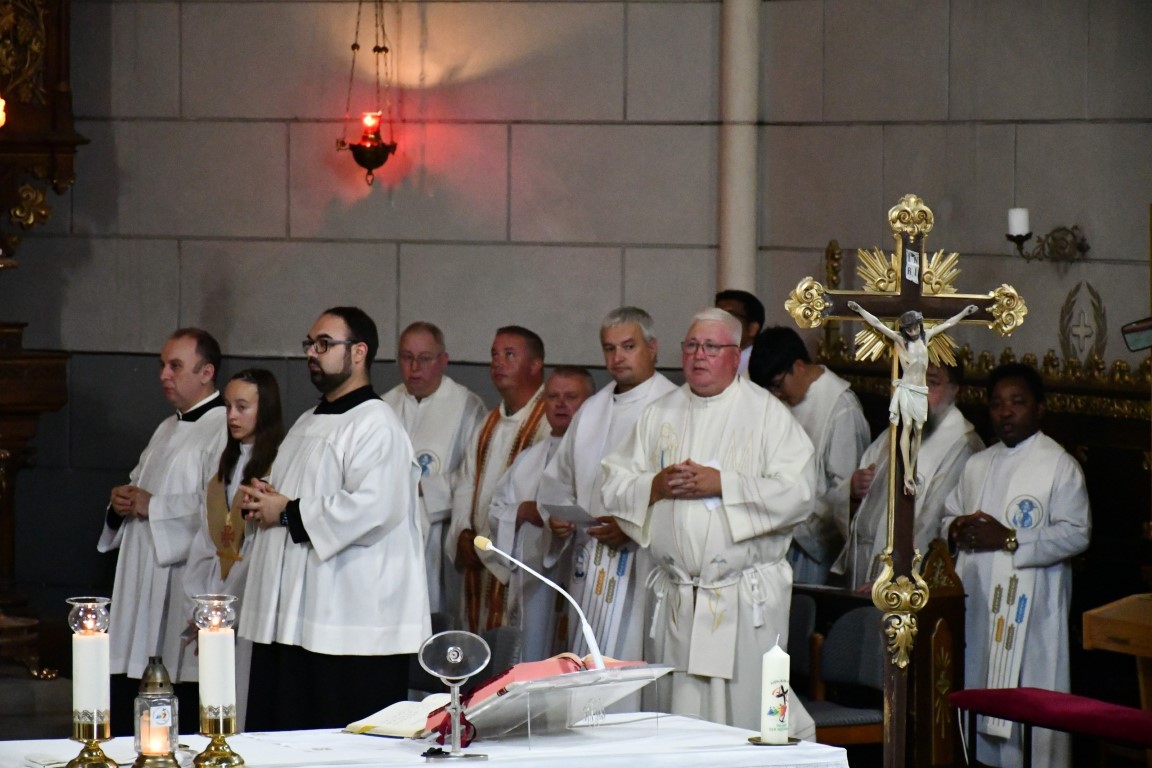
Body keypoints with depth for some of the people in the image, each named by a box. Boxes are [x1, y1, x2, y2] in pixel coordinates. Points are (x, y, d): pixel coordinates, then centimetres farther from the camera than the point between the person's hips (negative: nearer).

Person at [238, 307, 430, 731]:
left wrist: (287, 513, -14)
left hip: (350, 628, -10)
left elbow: (371, 509, -24)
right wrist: (262, 501, 6)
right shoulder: (307, 424, 20)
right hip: (288, 617, 10)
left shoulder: (376, 425, -11)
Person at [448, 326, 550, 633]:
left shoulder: (550, 422, -10)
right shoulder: (487, 427, 18)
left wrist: (488, 547, -14)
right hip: (478, 562, 8)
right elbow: (465, 487, 17)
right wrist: (464, 535, -2)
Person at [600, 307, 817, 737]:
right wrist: (655, 486, -8)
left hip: (747, 602, -4)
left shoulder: (767, 414, 0)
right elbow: (614, 487, 12)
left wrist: (722, 485, -16)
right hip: (676, 598, 4)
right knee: (680, 722, 4)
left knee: (748, 717, -6)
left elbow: (796, 493, -11)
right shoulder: (660, 415, 14)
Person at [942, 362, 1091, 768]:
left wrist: (1010, 540, -18)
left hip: (1030, 609, -6)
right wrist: (957, 529, -1)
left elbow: (1076, 533, -11)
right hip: (977, 606, 6)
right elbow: (948, 516, 24)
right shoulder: (977, 465, 18)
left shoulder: (1060, 465, -3)